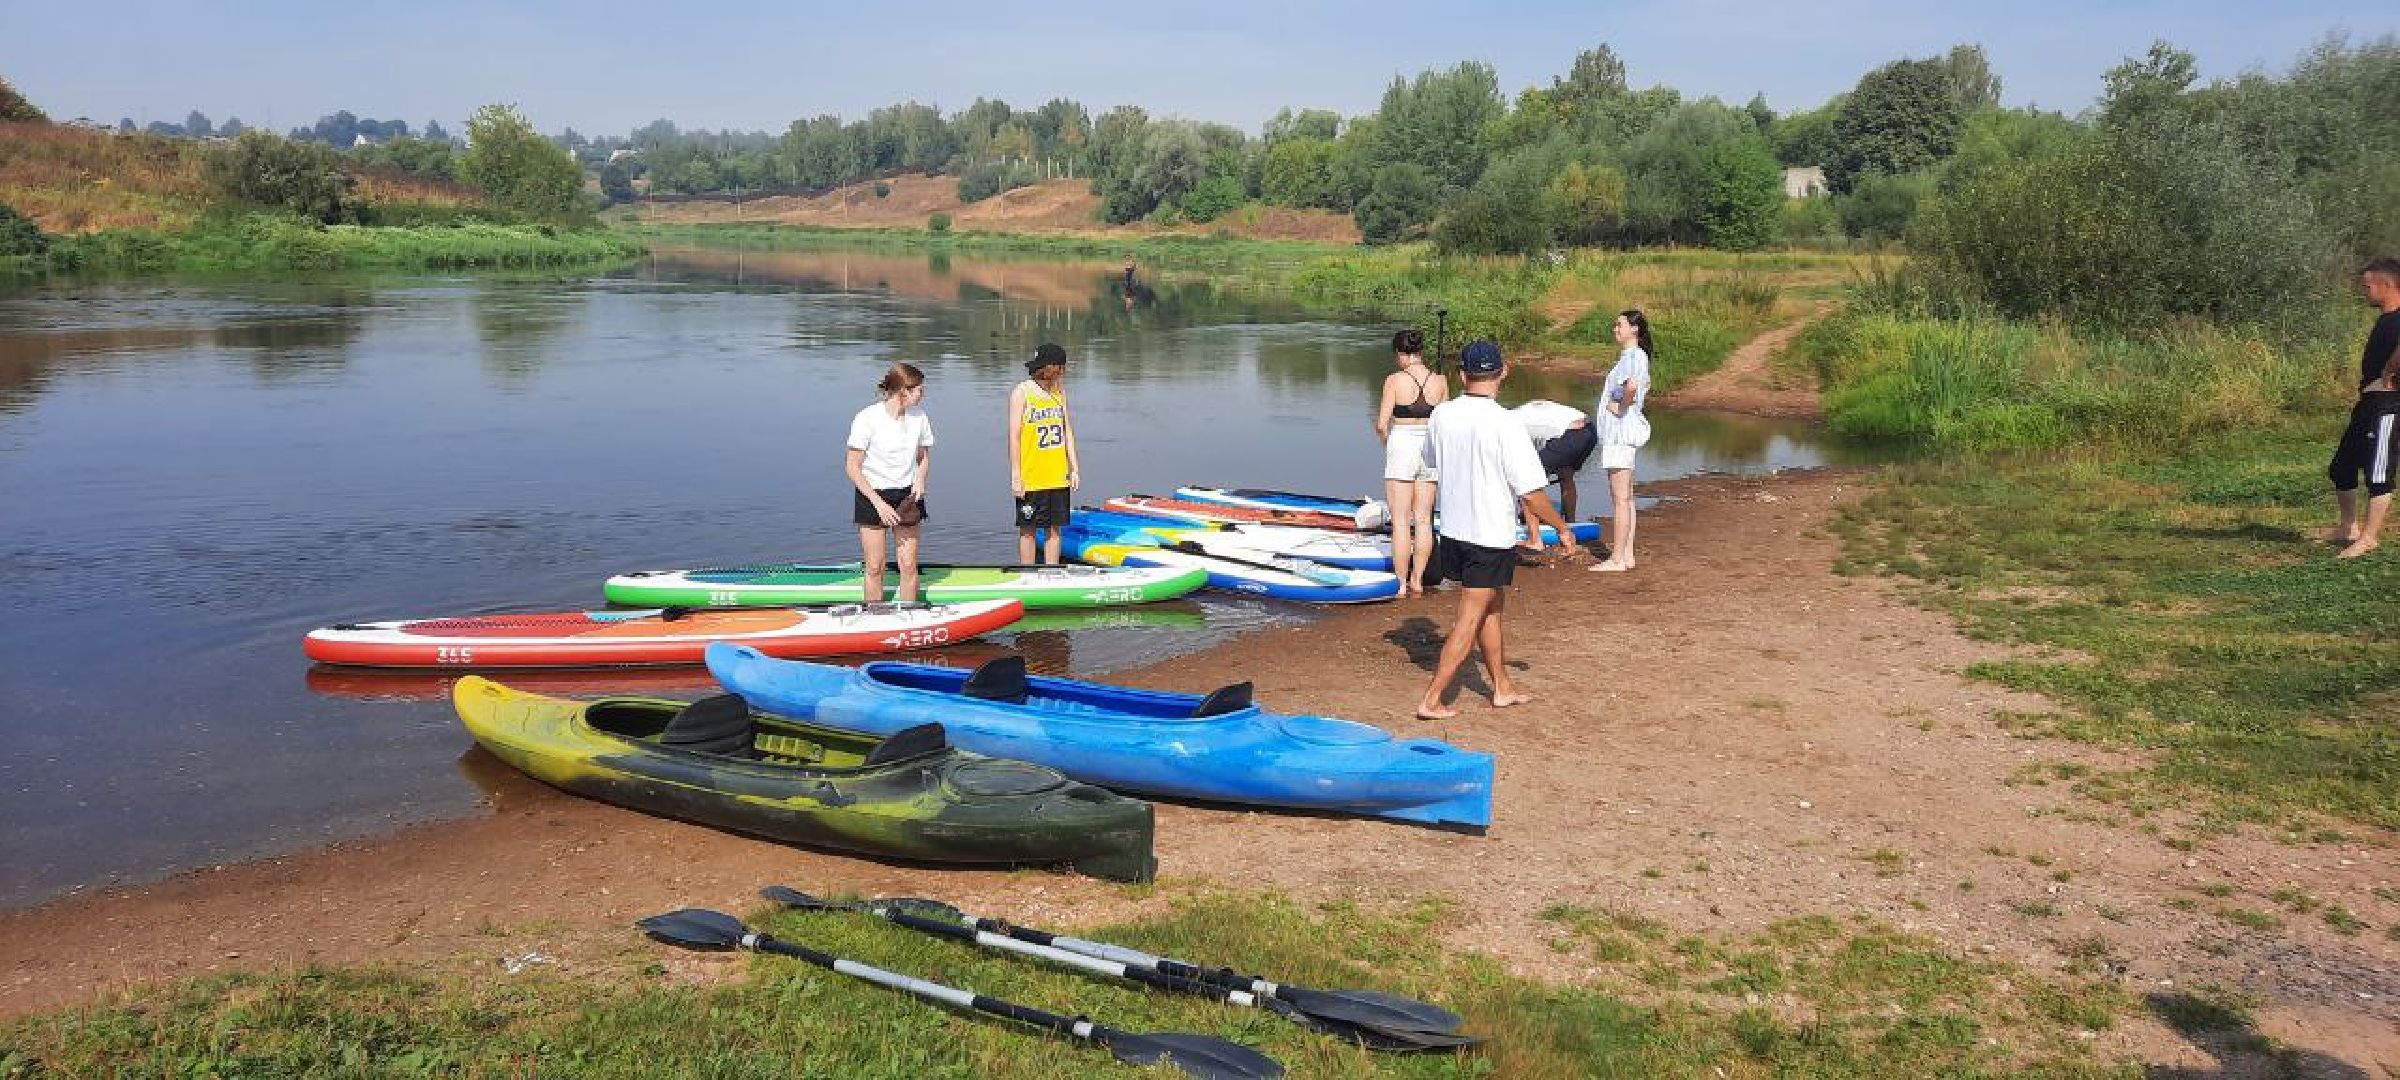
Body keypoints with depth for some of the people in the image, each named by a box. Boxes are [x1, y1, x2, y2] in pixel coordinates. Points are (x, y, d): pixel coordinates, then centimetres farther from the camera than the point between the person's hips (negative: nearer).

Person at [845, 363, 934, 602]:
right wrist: (879, 503, -18)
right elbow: (852, 467, -13)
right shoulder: (867, 418, -15)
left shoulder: (919, 417, -1)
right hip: (872, 495, -3)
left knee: (909, 566, 1)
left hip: (906, 497, 4)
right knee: (875, 567, 0)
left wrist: (920, 481, -9)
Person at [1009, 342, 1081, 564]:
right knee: (1028, 530, 4)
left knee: (1055, 528, 9)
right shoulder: (1021, 393, -7)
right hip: (1031, 479, -5)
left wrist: (1075, 469, 8)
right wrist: (1015, 477, -12)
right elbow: (1014, 436, -9)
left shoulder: (1060, 392, 9)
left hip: (1058, 477, 5)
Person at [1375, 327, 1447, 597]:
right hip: (1430, 450, 4)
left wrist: (1387, 443, 8)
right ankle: (1417, 580, 16)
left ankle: (1401, 584, 4)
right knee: (1423, 519, 12)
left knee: (1400, 521, 2)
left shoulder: (1394, 380, -9)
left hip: (1401, 446, -4)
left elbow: (1381, 424, -10)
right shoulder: (1440, 381, 2)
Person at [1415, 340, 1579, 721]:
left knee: (1493, 606, 21)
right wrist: (1562, 529, -4)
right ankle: (1431, 700, 1)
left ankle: (1503, 687, 32)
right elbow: (1532, 491, -18)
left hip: (1452, 529, 6)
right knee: (1470, 620, 2)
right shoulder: (1506, 424, -20)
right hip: (1492, 537, -6)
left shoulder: (1441, 415, -3)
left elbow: (1431, 461, 16)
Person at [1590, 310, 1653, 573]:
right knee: (1625, 497, 13)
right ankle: (1627, 555, 18)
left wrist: (1621, 408, -20)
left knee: (1620, 498, -7)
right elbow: (1644, 387, 34)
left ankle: (1617, 560, -5)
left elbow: (1631, 386, -36)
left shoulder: (1634, 356, -15)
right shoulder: (1632, 356, 16)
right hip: (1619, 431, 11)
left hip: (1621, 429, -11)